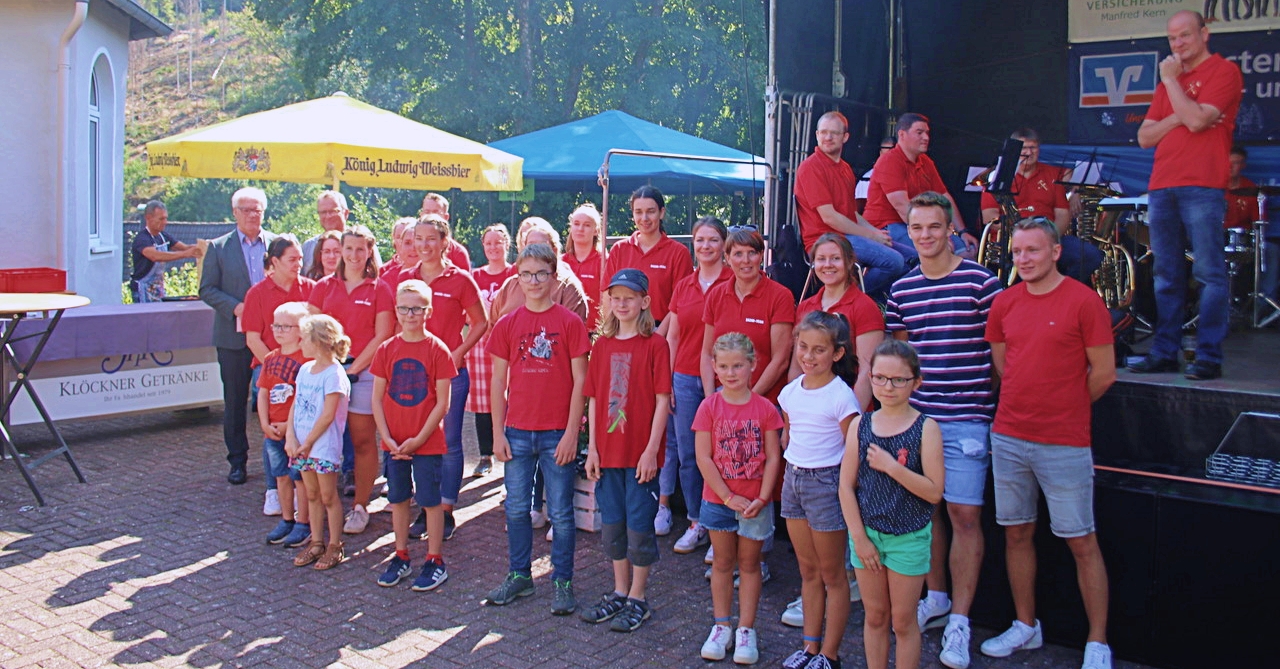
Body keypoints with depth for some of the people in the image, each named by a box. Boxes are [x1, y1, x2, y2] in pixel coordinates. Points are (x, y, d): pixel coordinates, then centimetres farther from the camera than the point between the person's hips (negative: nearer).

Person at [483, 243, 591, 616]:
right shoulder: (507, 324, 5)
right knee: (516, 510, 12)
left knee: (561, 513, 5)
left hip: (557, 434, -3)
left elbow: (580, 381, -5)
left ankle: (562, 582, 17)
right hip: (517, 432, 3)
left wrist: (572, 432, -9)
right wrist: (498, 433, 2)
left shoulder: (570, 322, -4)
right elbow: (499, 382, 7)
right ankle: (519, 576, 27)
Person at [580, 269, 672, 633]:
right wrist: (592, 448, 4)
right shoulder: (602, 345, 7)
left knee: (639, 526, 4)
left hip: (641, 454, -5)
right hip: (608, 451, 5)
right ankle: (620, 592, 29)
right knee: (612, 525, 14)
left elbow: (662, 399, -10)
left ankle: (638, 599, 17)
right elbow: (594, 399, 9)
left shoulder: (655, 345, -8)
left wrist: (651, 449, -14)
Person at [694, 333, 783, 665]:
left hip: (755, 503, 0)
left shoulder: (765, 408, -6)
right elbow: (703, 457, -9)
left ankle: (746, 630, 20)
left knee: (749, 563, 10)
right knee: (723, 563, 13)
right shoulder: (709, 407, -6)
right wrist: (728, 497, -13)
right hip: (718, 500, 1)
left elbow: (772, 458, -6)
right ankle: (721, 627, 24)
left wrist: (762, 499, -14)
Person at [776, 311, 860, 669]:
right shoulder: (790, 393, 5)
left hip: (826, 482, -6)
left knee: (831, 573, 6)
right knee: (808, 570, 16)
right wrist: (791, 472, 10)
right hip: (793, 479, 6)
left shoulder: (841, 397, -14)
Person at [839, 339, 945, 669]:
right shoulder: (860, 426, -1)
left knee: (903, 621, 8)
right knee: (874, 617, 14)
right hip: (866, 532, 3)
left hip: (908, 537, -3)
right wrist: (859, 538, -5)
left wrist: (892, 467, -23)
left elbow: (934, 491, -16)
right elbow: (846, 486, -1)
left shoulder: (925, 428, -10)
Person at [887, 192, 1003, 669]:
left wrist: (1002, 408, -2)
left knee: (964, 514, -4)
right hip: (915, 414, 5)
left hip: (966, 417, -4)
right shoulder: (902, 289, 9)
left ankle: (959, 621, 6)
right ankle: (936, 599, 29)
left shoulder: (980, 281, -5)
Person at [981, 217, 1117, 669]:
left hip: (1064, 444, -5)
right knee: (1016, 533, 13)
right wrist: (1032, 404, 10)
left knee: (1082, 542, 2)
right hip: (1008, 438, 5)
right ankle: (1026, 627, 29)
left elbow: (1103, 373, -5)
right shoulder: (1005, 303, 7)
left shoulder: (1084, 301, -8)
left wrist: (1064, 409, 6)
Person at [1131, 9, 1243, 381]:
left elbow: (1197, 120, -13)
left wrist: (1171, 81, -3)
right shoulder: (1169, 82, 22)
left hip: (1202, 188, -7)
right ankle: (1165, 353, 11)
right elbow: (1144, 137, 14)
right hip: (1161, 188, 7)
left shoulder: (1224, 71, 2)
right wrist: (1178, 116, -2)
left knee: (1209, 273, -7)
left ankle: (1209, 357, -6)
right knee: (1167, 277, 7)